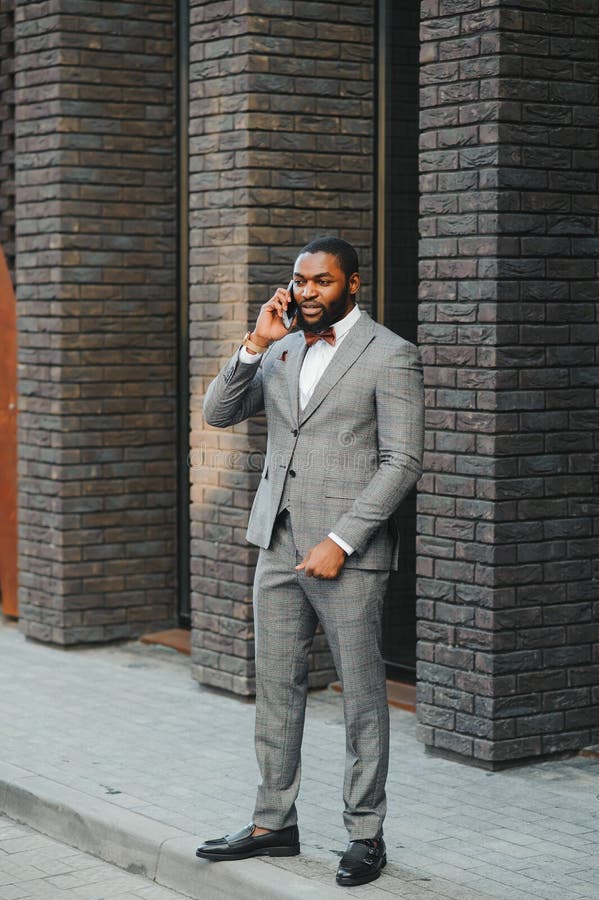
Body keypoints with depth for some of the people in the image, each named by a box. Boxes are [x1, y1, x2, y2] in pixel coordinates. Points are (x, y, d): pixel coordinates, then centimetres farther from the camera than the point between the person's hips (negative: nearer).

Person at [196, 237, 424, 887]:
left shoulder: (391, 356, -7)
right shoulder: (281, 350, 13)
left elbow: (402, 462, -11)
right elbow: (218, 413, 7)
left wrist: (339, 542, -16)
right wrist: (255, 344, -6)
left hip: (348, 552, -6)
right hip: (278, 542, 6)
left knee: (362, 696, 1)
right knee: (276, 689, 11)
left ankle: (366, 835, 11)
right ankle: (273, 825, 20)